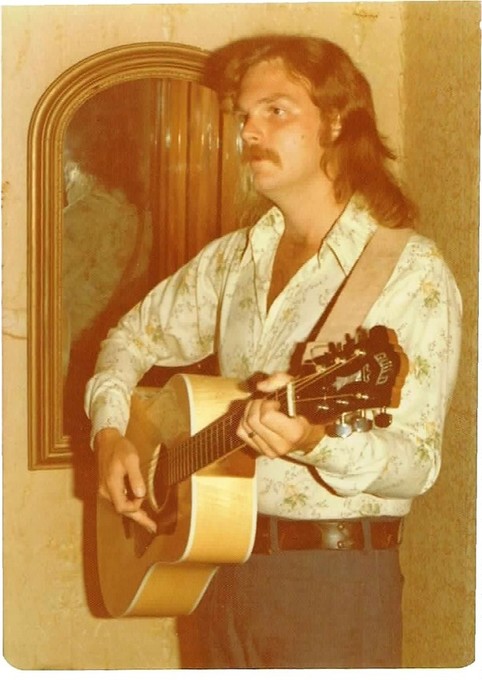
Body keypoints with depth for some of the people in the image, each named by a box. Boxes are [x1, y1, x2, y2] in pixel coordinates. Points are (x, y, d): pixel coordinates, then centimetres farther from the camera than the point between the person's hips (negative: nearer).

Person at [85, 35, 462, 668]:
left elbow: (416, 461, -18)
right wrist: (110, 432, 4)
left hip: (336, 576, -6)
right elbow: (137, 334, 21)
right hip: (224, 561, 6)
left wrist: (317, 444, -36)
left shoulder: (411, 271, -12)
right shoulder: (236, 257, 8)